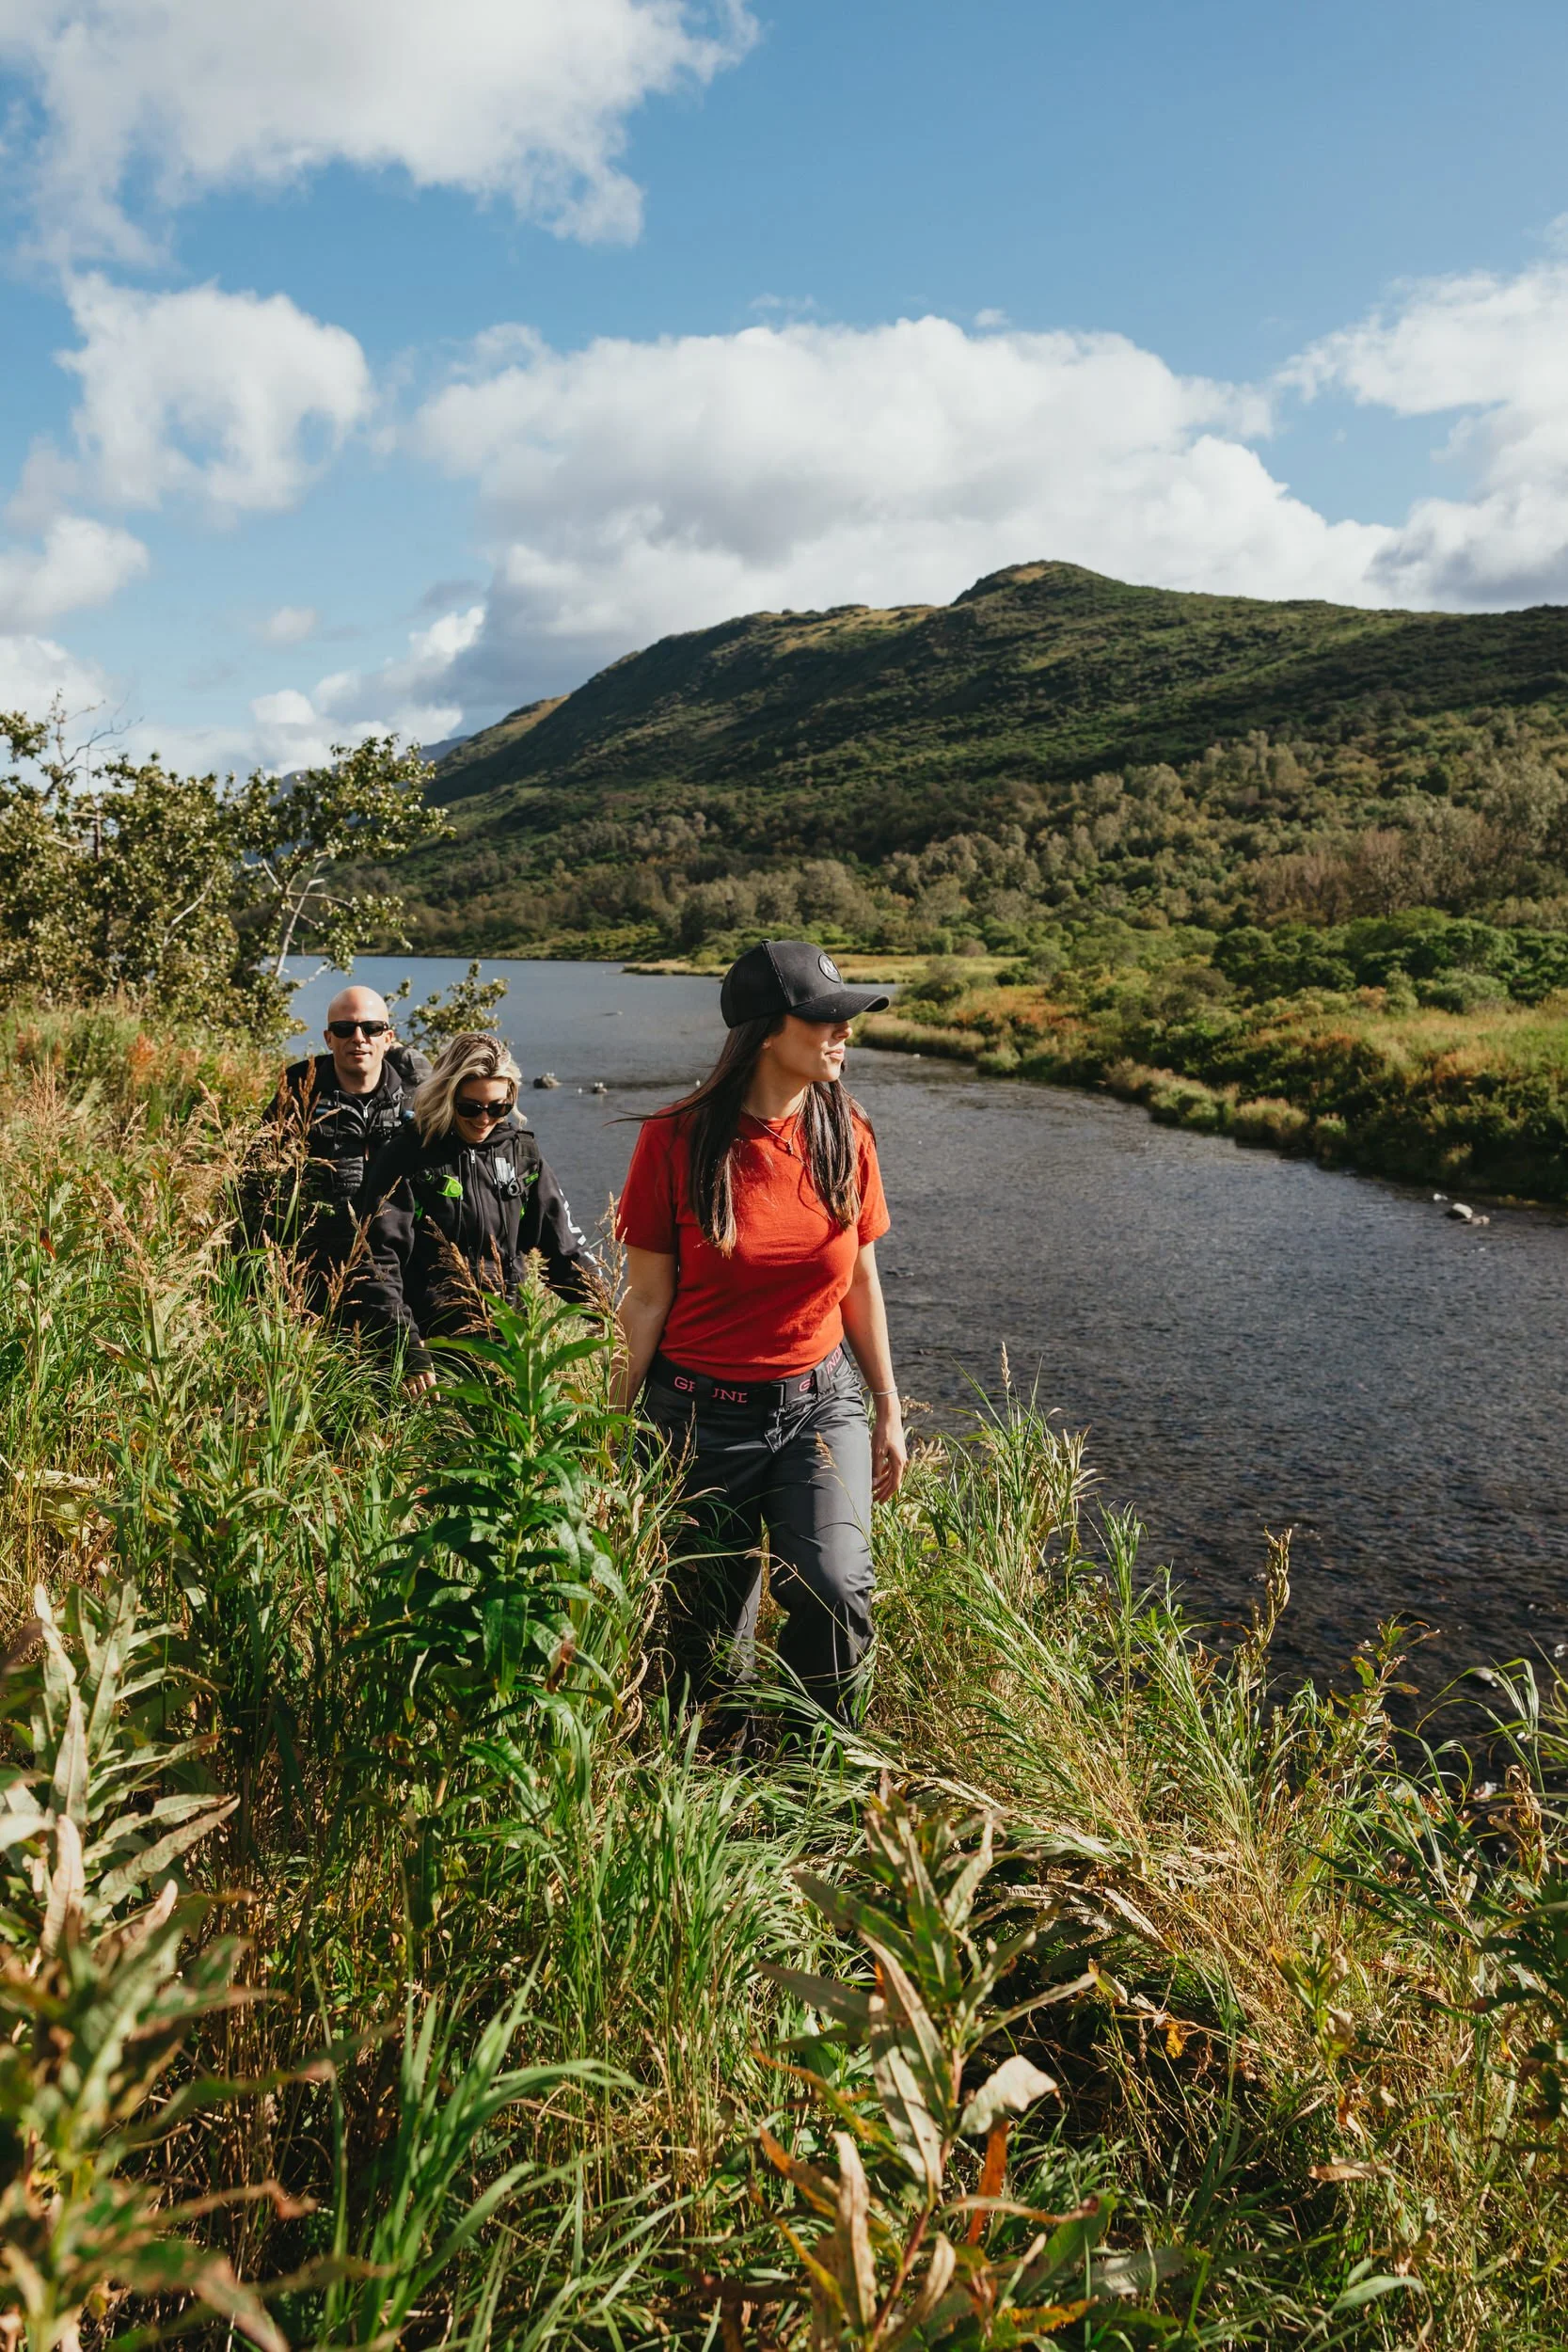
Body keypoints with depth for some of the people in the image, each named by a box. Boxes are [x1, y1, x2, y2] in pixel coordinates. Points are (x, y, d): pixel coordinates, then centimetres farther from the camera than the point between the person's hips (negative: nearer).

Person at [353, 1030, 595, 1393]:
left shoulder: (522, 1153, 6)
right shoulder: (408, 1156, -7)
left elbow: (564, 1247, 10)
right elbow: (379, 1261, -13)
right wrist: (408, 1349, -22)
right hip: (430, 1345, -4)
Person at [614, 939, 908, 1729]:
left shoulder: (845, 1133, -1)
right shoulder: (676, 1140, -12)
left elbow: (860, 1281, 8)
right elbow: (648, 1299, -5)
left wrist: (889, 1407, 11)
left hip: (822, 1401, 2)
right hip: (703, 1412, -2)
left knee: (835, 1590, -18)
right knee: (709, 1631, 9)